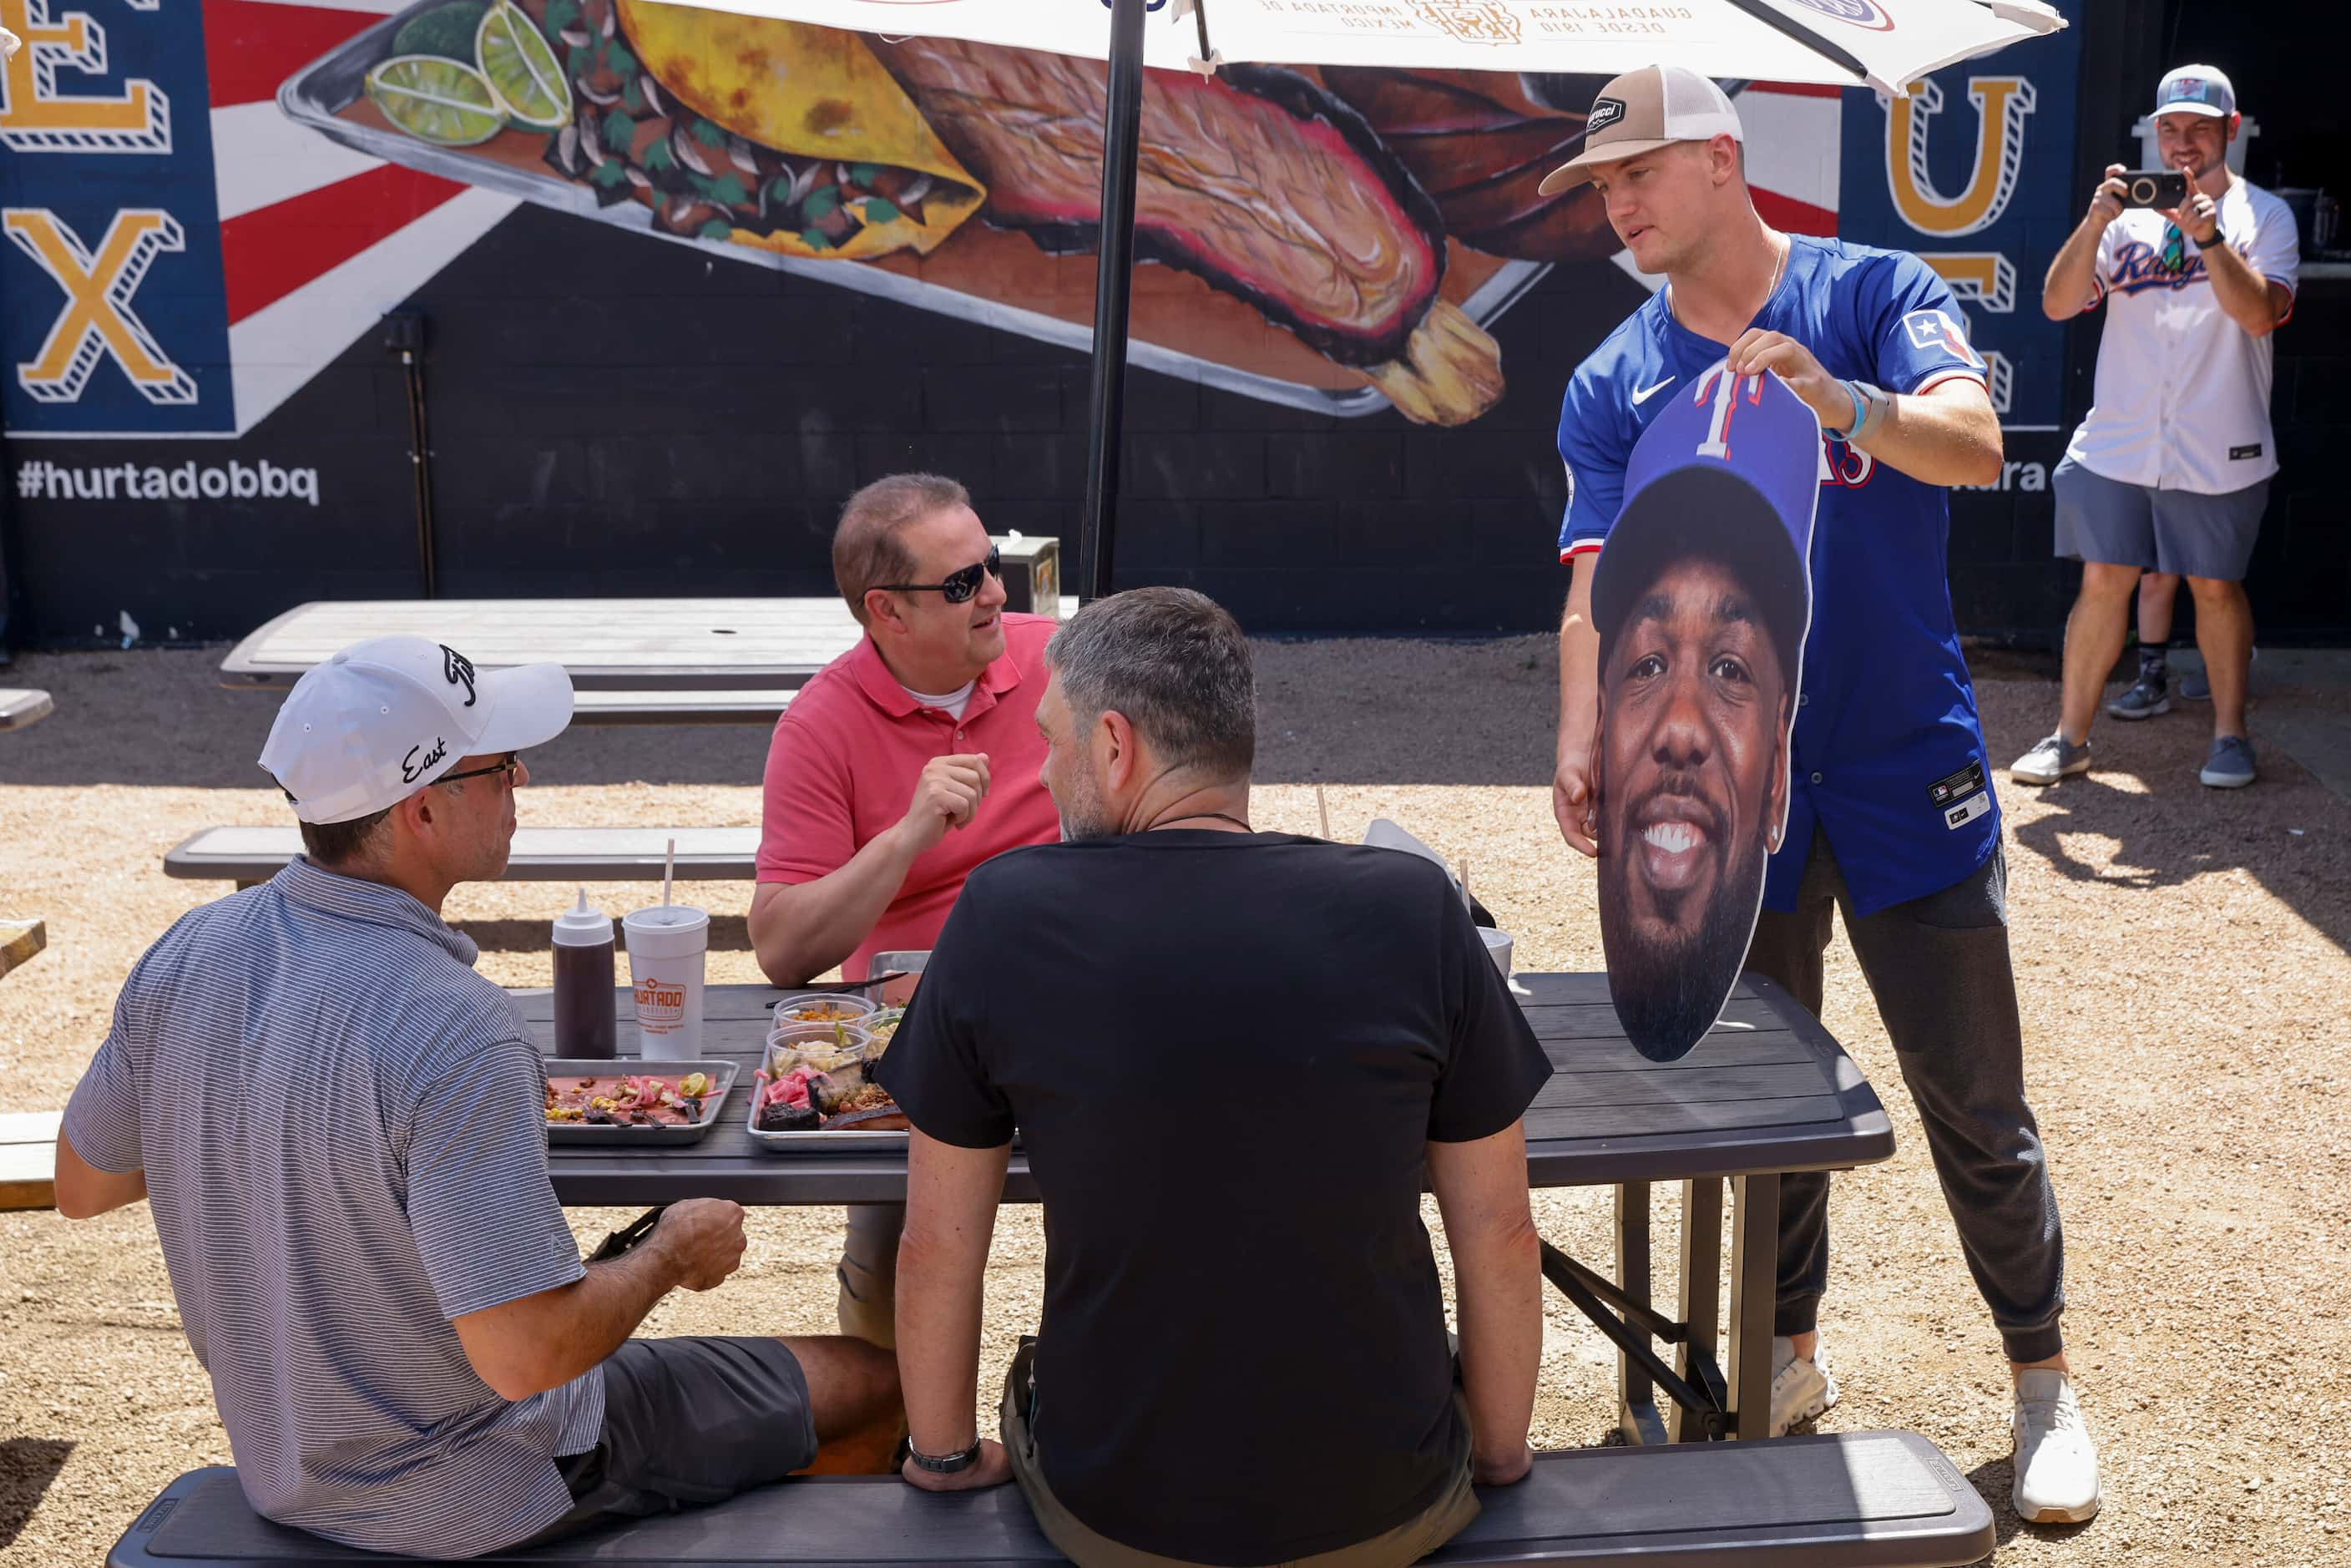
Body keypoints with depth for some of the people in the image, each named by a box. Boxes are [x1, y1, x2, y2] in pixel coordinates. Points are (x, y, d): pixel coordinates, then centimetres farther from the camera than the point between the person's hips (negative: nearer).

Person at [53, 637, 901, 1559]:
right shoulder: (454, 1035, -33)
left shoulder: (186, 954, -10)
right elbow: (530, 1353, -32)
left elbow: (80, 1185, 5)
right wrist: (675, 1253, -15)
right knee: (870, 1386, 5)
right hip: (463, 1495, -8)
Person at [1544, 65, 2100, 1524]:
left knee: (1977, 1102, 4)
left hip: (1911, 771, -3)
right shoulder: (1614, 384, 3)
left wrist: (1844, 403, -42)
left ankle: (2045, 1381, 21)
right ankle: (1791, 1352, 32)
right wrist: (1583, 743, -24)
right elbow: (1603, 583, -7)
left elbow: (1976, 443, -22)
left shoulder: (1877, 293, -5)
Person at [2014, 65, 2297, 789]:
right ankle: (2070, 736, 10)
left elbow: (2261, 314, -13)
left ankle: (2230, 733, 19)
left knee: (2216, 588, 6)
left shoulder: (2262, 215, 2)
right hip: (2118, 442, 2)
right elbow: (2058, 303, -1)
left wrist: (2208, 236, -23)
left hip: (2217, 450, -2)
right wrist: (2095, 220, -14)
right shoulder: (2130, 215, 9)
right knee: (2103, 581, 3)